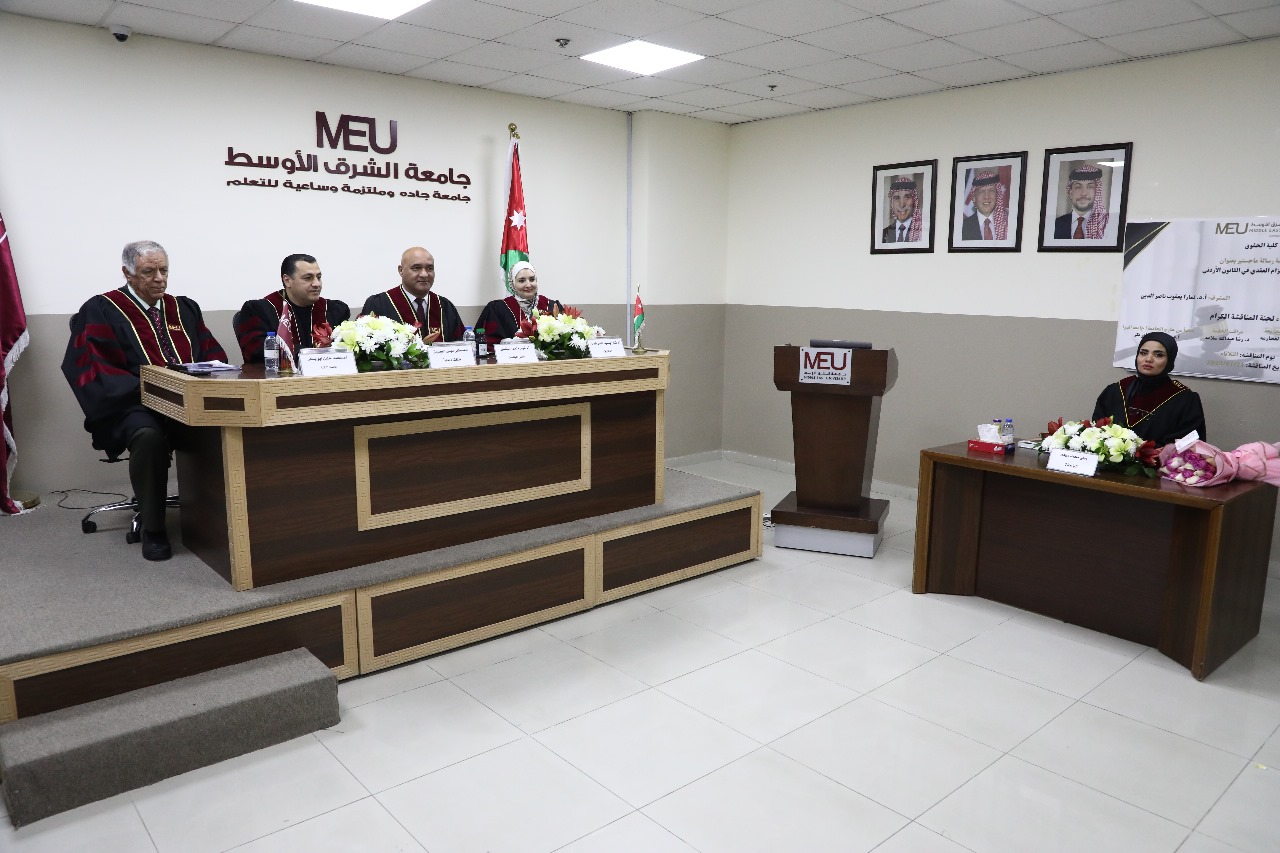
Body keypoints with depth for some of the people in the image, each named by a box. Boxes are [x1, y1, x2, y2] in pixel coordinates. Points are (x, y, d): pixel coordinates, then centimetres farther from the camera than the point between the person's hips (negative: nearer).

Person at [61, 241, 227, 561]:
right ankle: (152, 529, -20)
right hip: (133, 405, -4)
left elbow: (214, 354, 18)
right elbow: (88, 367, -5)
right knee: (148, 435, -39)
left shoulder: (185, 308, 20)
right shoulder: (101, 311, 5)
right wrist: (142, 387, -19)